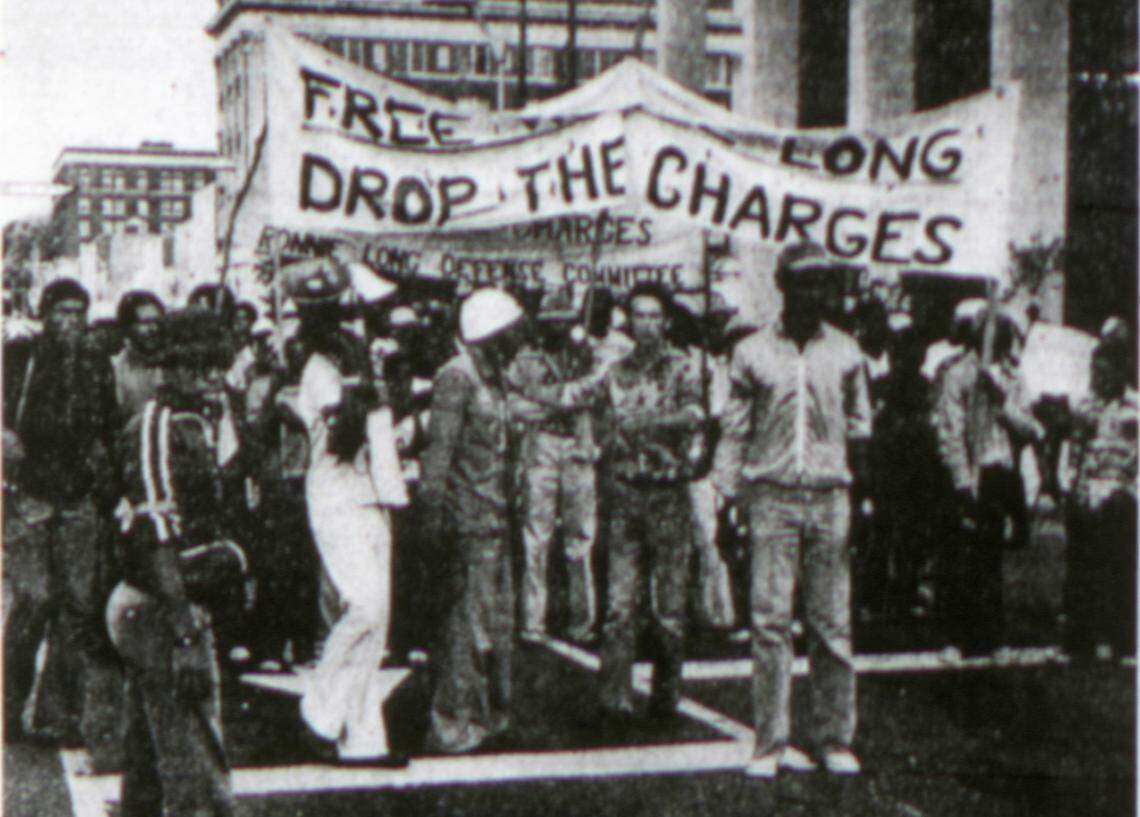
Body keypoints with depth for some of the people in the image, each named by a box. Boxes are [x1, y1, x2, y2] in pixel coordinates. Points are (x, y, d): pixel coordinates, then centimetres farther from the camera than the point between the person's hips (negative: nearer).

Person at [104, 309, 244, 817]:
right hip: (162, 614, -10)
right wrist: (184, 633, -26)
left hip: (183, 606, 10)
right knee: (197, 773, -9)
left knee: (148, 759, 18)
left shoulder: (198, 424, 14)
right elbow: (156, 541, -23)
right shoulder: (156, 429, -16)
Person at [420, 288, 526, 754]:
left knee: (499, 613, 14)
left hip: (494, 515, 9)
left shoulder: (492, 376, 16)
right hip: (470, 518, -9)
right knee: (471, 615, -8)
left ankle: (489, 712, 25)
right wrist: (433, 516, -20)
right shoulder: (456, 377, -12)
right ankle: (451, 723, -1)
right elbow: (438, 452, -17)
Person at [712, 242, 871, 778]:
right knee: (770, 618, -5)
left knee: (832, 622, 3)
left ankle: (836, 739, 12)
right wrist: (728, 497, 1)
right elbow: (735, 431, 7)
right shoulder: (752, 353, 6)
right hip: (772, 496, -1)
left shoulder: (845, 353, 10)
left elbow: (859, 428, 16)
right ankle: (772, 741, 1)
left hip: (830, 496, 1)